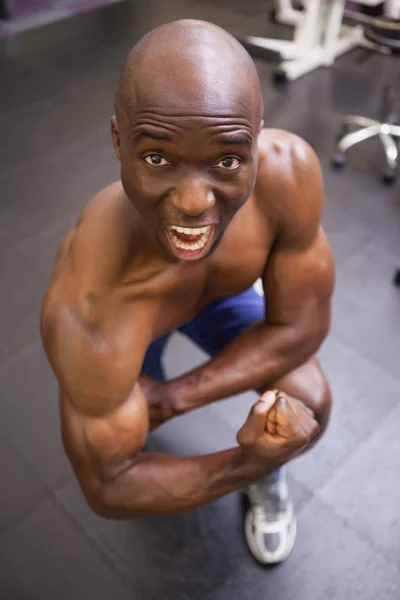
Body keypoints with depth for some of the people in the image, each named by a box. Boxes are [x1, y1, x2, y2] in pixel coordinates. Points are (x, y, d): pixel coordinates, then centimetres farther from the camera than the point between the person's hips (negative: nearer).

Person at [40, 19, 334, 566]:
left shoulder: (291, 168, -39)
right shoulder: (88, 312, -45)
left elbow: (301, 325, -24)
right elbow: (106, 489, -30)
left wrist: (174, 397, -29)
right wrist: (244, 464, -32)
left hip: (221, 292, 2)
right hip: (121, 312, -1)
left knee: (308, 405, -14)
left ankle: (267, 473, 22)